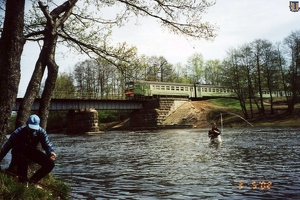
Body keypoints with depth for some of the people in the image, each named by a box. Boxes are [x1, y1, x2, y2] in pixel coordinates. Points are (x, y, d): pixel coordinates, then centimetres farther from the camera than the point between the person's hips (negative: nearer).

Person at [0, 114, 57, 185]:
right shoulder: (18, 132, -26)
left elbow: (47, 144, -20)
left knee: (50, 163, -14)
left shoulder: (41, 132, -18)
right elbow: (6, 146, -21)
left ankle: (33, 181, 0)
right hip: (19, 152, -3)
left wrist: (51, 152, -42)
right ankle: (22, 181, -18)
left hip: (32, 151, 3)